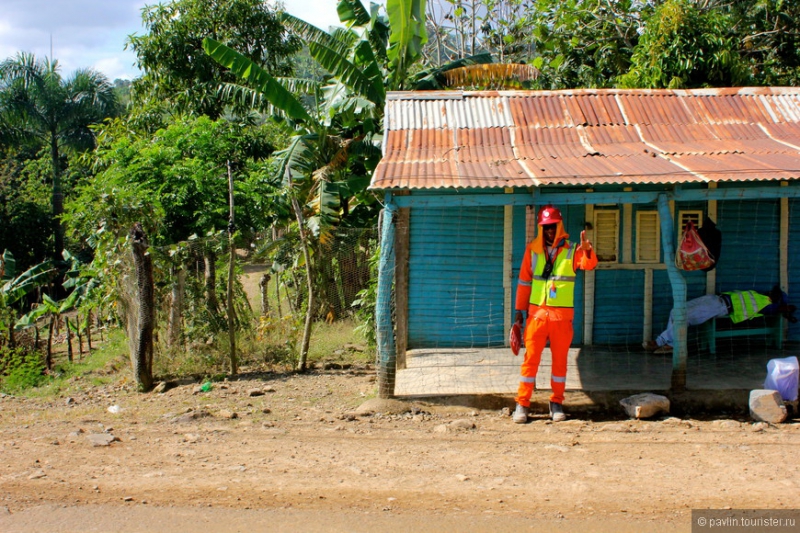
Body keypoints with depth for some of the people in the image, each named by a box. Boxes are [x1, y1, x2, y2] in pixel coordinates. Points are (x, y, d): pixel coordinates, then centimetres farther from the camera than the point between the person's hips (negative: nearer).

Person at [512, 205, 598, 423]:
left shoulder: (571, 250, 1)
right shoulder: (532, 250, 5)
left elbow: (589, 264, -19)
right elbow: (524, 282, 8)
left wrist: (587, 250, -41)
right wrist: (520, 311, 6)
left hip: (562, 315, 0)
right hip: (537, 312, 0)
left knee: (560, 359, 8)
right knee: (530, 358, 1)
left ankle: (556, 403, 19)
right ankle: (522, 404, 6)